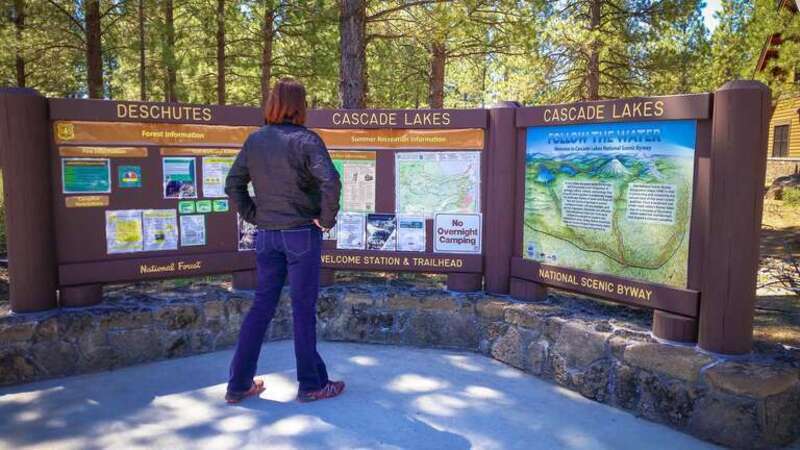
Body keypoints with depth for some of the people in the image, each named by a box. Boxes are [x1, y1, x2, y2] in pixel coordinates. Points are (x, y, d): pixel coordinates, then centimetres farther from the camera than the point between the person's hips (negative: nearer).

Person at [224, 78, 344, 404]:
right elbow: (330, 181, -24)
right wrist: (327, 219, -12)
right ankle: (311, 384, 19)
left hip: (267, 235, 5)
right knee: (303, 309, 5)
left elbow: (233, 185, 6)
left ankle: (239, 384, 21)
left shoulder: (254, 140, 4)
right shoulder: (306, 140, -11)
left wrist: (253, 215, 9)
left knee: (262, 305, 15)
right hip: (302, 234, -5)